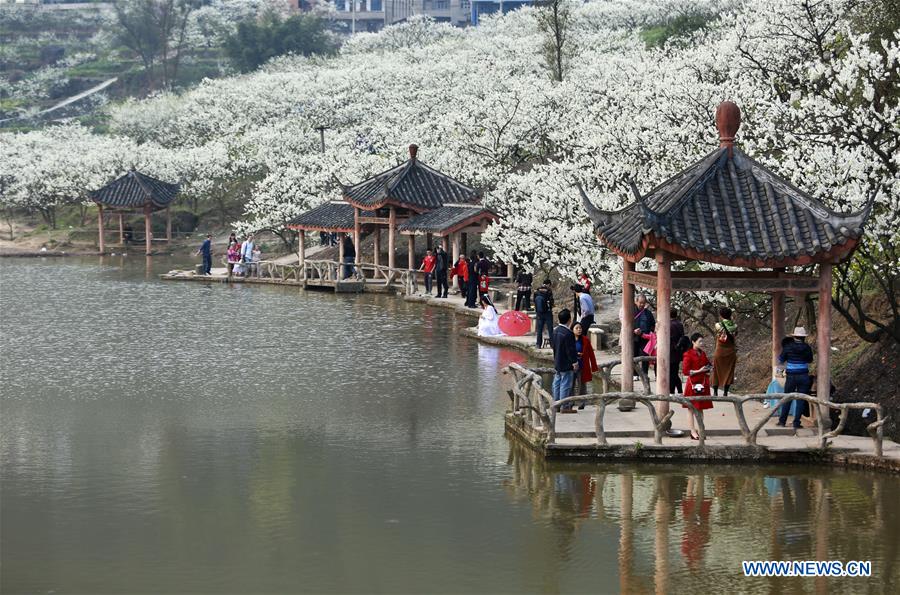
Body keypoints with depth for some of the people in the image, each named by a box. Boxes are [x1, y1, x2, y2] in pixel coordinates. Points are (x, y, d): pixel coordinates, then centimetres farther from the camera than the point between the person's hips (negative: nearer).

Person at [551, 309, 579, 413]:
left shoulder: (555, 330, 5)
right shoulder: (568, 333, -22)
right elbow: (571, 350, -21)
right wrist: (574, 361, -12)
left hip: (557, 363, 9)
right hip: (566, 365, -9)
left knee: (557, 384, 15)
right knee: (566, 385, -4)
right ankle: (564, 407, -2)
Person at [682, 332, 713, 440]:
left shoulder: (703, 354, 10)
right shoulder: (688, 354, -9)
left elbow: (708, 365, 23)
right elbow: (685, 371, -13)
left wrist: (708, 370, 1)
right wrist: (699, 371, -17)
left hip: (703, 383, 6)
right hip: (693, 384, -6)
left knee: (701, 408, 10)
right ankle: (693, 432, 2)